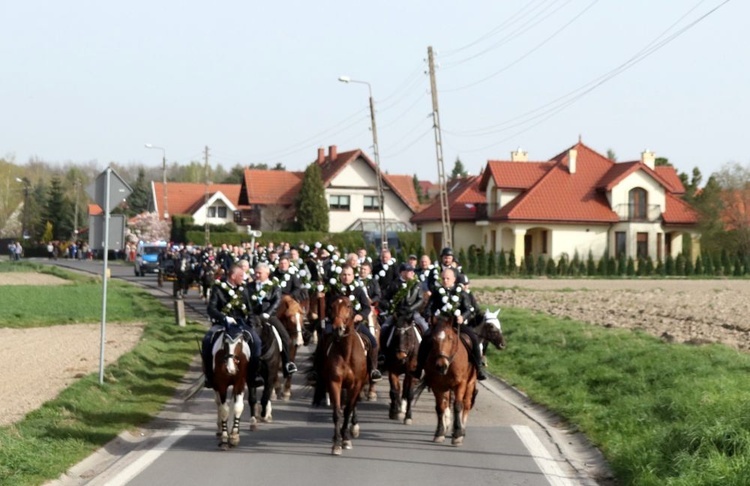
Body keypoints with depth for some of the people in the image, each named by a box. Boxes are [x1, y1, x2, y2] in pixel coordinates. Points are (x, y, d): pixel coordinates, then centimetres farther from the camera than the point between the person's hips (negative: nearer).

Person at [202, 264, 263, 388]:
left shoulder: (243, 289, 8)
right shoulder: (218, 288, -3)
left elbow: (249, 308, 14)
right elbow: (211, 309, -11)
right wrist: (225, 318, -25)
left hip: (240, 322, 3)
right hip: (221, 322, -3)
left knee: (256, 341, -23)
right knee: (207, 341, -29)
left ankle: (253, 374, -8)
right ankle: (209, 376, -14)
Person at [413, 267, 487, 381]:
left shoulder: (461, 292, 5)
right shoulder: (437, 292, 8)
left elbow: (468, 309, 0)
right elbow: (430, 307, 9)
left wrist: (463, 317, -22)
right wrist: (430, 317, -13)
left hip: (458, 323, 0)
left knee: (473, 338, -24)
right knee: (426, 337, -26)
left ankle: (478, 367, -11)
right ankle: (419, 366, -16)